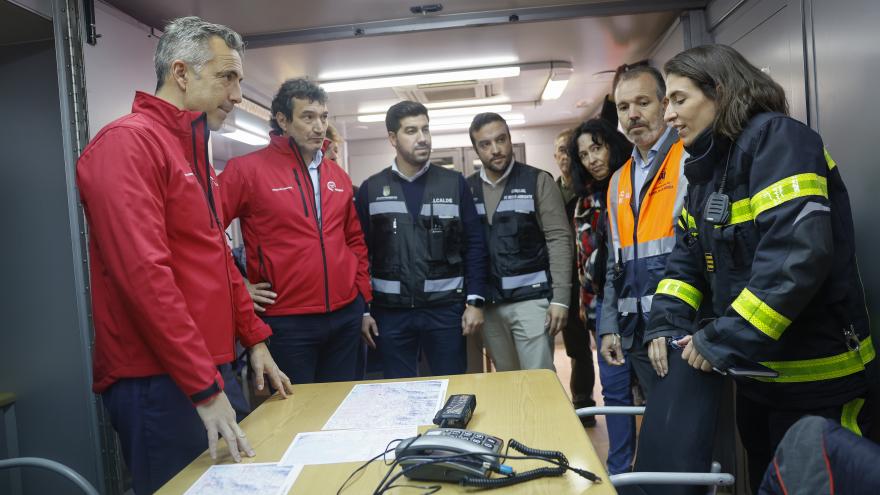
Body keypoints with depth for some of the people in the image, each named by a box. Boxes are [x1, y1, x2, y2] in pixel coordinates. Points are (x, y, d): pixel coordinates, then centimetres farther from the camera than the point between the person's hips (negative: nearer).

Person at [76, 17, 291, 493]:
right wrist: (205, 388, -22)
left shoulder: (194, 152, 15)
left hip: (213, 370, 9)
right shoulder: (127, 142, -14)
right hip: (159, 383, -9)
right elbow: (143, 274, -23)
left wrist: (254, 338, 16)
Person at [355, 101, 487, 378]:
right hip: (390, 311, 1)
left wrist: (475, 300, -5)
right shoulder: (371, 189, 3)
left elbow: (474, 244, 1)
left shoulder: (454, 183, 2)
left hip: (446, 308, 0)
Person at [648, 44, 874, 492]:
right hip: (757, 371, 8)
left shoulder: (777, 140, -17)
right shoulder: (708, 166, 10)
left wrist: (722, 341, -27)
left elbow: (797, 256, -29)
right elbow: (688, 257, 8)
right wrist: (667, 326, -7)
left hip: (813, 378, -8)